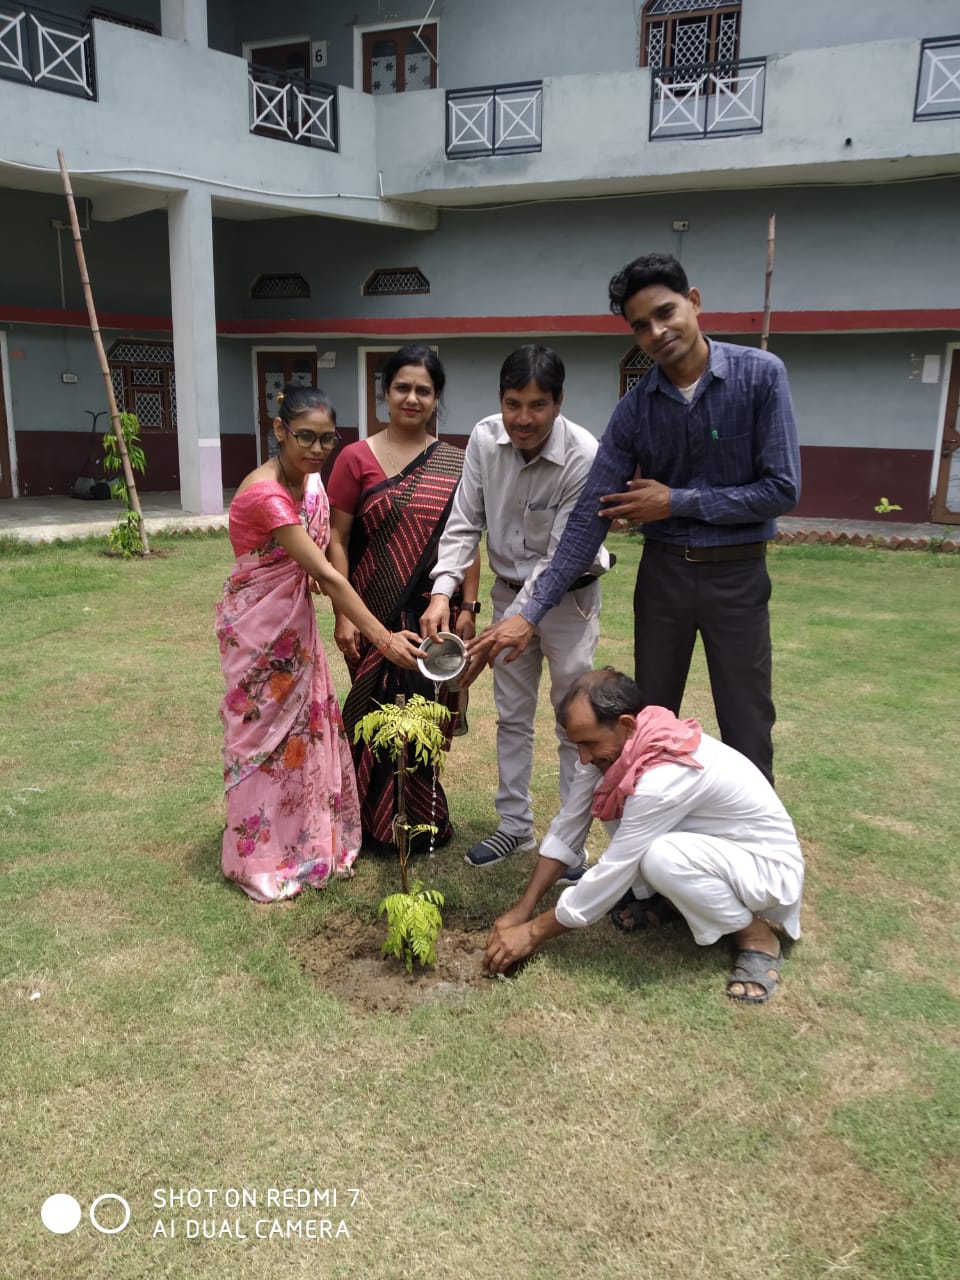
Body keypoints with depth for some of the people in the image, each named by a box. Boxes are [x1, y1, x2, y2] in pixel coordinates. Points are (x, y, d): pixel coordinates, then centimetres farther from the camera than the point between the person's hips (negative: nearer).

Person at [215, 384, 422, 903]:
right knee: (264, 732, 4)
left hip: (295, 620, 8)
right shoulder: (265, 493, -27)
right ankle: (261, 859, 21)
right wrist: (383, 638, -34)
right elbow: (326, 574, -32)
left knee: (305, 725, 13)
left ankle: (306, 839, 29)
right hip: (258, 625, -7)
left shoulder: (310, 479, -1)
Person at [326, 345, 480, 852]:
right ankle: (378, 823, 25)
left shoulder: (456, 464, 4)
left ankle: (425, 819, 28)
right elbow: (336, 540, -2)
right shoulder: (357, 458, -1)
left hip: (436, 614, 2)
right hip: (376, 615, -1)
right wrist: (343, 615, -7)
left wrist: (467, 608, -1)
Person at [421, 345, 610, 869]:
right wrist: (442, 593, -24)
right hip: (509, 589, 5)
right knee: (511, 714, 13)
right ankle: (515, 825, 28)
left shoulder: (584, 458, -27)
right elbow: (464, 523, -9)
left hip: (566, 594, -4)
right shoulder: (484, 438, -15)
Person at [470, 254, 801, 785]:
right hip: (662, 574, 3)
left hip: (737, 575, -2)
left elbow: (782, 489, -13)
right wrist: (531, 612, -13)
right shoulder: (634, 410, -4)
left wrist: (677, 502, -13)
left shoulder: (759, 375, -11)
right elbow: (590, 516, -7)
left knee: (747, 735, 6)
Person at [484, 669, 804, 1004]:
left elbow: (612, 873, -28)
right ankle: (669, 898, 11)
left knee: (660, 857, -36)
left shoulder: (665, 777, -34)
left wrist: (534, 932, -17)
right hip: (711, 842, 8)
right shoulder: (622, 744, -9)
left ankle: (757, 937, -9)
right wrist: (522, 909, -6)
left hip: (768, 865, -8)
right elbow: (568, 825, -2)